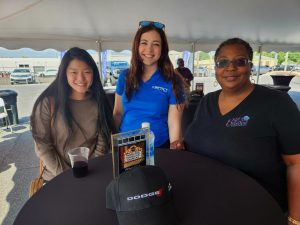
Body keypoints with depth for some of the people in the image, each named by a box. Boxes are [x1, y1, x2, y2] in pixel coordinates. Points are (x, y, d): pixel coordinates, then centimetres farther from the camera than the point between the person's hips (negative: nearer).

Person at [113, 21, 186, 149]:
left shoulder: (173, 82, -10)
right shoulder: (125, 77, -1)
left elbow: (174, 124, -12)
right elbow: (118, 113, 6)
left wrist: (174, 149, -25)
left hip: (158, 149, -2)